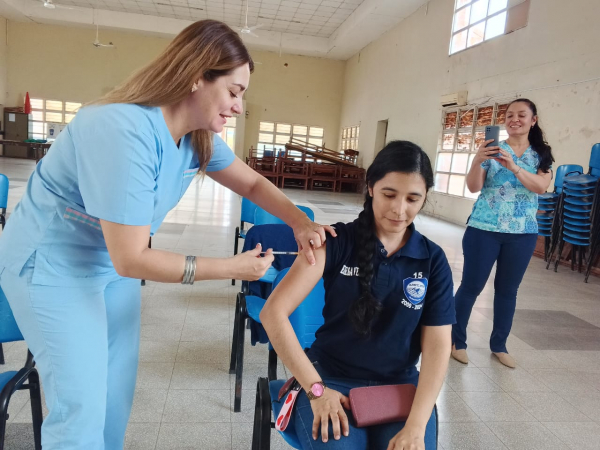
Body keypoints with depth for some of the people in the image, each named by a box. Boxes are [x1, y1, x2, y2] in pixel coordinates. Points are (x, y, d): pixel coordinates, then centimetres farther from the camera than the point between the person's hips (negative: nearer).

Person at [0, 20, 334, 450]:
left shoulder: (198, 134, -5)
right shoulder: (126, 131, -32)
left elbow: (253, 183, 4)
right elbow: (131, 258, -31)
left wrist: (301, 222, -13)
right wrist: (232, 267, -25)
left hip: (115, 262, 8)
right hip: (52, 265, -7)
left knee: (118, 393, 14)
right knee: (82, 408, -3)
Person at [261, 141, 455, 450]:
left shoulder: (433, 261, 0)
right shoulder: (336, 242, -8)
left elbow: (437, 345, -5)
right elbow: (274, 313, -13)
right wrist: (315, 387, -16)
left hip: (400, 386, 3)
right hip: (331, 377, -2)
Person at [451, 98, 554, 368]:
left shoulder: (541, 154, 5)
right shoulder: (493, 149, -1)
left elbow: (541, 186, -12)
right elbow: (473, 187, -8)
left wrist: (513, 166, -27)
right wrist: (477, 161, -27)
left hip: (522, 234, 3)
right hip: (484, 229, -2)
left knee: (508, 289, 11)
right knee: (471, 286, 0)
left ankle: (499, 345, 25)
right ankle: (457, 341, 14)